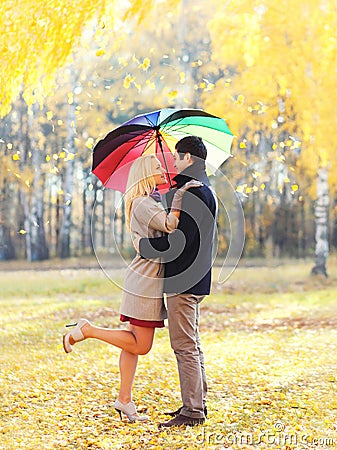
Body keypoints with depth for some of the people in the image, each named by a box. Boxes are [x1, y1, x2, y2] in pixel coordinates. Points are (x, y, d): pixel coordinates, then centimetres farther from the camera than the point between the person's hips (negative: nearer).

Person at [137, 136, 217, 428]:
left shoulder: (195, 193, -17)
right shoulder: (202, 189, 16)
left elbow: (180, 240, -23)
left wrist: (144, 246, -11)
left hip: (184, 281, -11)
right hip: (191, 279, 11)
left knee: (185, 346, -6)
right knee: (192, 344, 16)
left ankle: (193, 411, -1)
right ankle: (198, 403, 24)